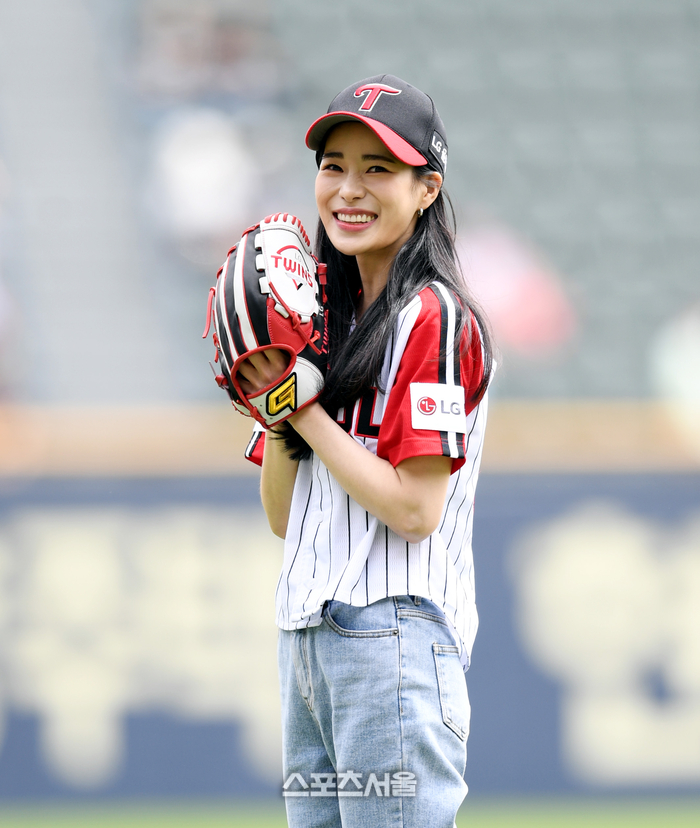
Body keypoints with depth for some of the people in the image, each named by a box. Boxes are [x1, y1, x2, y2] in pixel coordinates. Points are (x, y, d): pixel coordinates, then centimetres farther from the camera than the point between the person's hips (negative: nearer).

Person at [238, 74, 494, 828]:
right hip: (306, 634, 9)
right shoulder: (325, 317, 19)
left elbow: (413, 509, -16)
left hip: (394, 629, -9)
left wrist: (303, 405, -10)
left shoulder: (434, 318, -7)